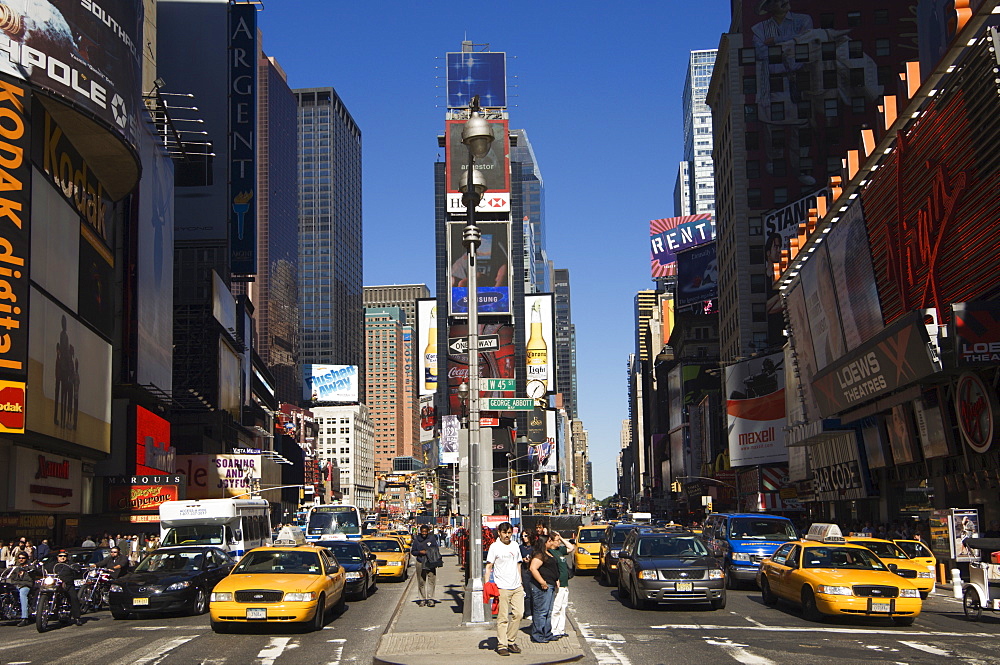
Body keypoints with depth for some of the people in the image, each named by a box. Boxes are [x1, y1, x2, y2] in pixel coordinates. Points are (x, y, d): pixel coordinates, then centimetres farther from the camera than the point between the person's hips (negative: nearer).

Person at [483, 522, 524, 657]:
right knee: (503, 618, -5)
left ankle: (510, 641, 17)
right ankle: (502, 645, 1)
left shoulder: (515, 547, 14)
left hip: (517, 587, 5)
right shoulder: (494, 547, -2)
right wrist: (486, 585, -13)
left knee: (518, 614, 3)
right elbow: (488, 567, -4)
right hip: (502, 588, -5)